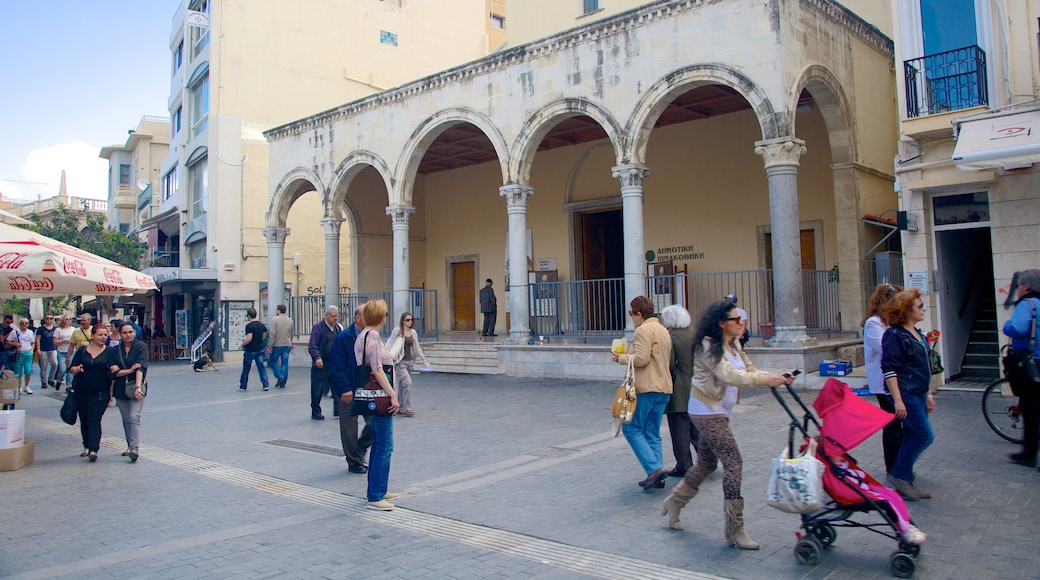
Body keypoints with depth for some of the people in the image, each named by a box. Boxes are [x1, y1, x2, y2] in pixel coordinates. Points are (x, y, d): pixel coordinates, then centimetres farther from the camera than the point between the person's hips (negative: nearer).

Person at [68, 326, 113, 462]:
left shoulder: (109, 352, 1)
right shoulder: (82, 350, 6)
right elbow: (71, 368, 5)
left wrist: (111, 394, -8)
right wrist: (76, 369, -17)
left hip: (100, 393, -3)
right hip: (81, 393, 3)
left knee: (94, 421, -11)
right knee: (84, 420, 13)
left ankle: (93, 450, -16)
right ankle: (87, 447, 27)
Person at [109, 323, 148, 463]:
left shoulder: (141, 347, -5)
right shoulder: (115, 351, 6)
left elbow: (141, 367, -16)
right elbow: (112, 371, -2)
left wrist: (137, 386, -27)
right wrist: (130, 370, -16)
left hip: (136, 387, -4)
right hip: (120, 389, 4)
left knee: (134, 417, -15)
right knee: (126, 419, 12)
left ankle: (135, 448, -20)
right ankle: (130, 446, 25)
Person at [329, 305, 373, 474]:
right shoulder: (343, 338, -11)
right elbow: (337, 367, -14)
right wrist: (345, 389, -20)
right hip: (348, 391, -5)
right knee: (349, 427, 5)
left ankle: (359, 451, 26)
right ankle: (354, 462, 20)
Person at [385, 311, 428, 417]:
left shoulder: (413, 332, 11)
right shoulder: (397, 331, -6)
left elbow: (417, 348, 19)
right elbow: (389, 345, -5)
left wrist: (423, 359, 16)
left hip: (410, 361, 6)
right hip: (400, 362, -6)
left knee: (402, 385, 10)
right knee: (407, 382, -16)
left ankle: (400, 407, 20)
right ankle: (406, 408, -11)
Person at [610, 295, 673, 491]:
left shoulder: (644, 330, -11)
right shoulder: (663, 330, 18)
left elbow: (641, 359, -21)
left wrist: (621, 358, -6)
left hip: (646, 388, -9)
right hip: (664, 388, 9)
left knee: (631, 428, -2)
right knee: (653, 433, 13)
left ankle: (654, 468, -11)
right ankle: (656, 474, 11)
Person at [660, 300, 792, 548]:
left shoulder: (734, 345, 11)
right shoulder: (708, 346, -17)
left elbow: (749, 371, 6)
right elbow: (728, 375, -28)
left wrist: (776, 378, -11)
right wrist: (765, 380, -37)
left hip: (718, 412, 10)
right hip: (706, 411, -10)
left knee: (706, 463, 17)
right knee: (733, 462, -11)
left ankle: (674, 503, 35)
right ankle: (735, 529, -4)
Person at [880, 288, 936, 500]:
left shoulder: (917, 333, 15)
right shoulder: (894, 335, -13)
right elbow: (889, 369, -18)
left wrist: (928, 395, 23)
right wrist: (897, 400, -22)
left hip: (918, 394, 9)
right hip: (906, 395, -9)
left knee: (912, 437, 10)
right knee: (924, 435, -11)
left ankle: (905, 483, 17)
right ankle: (899, 475, 2)